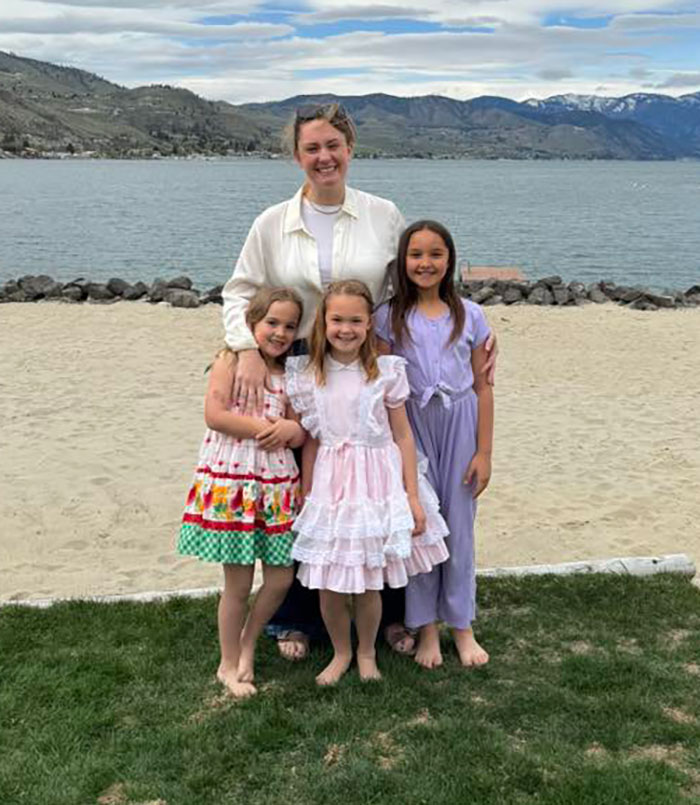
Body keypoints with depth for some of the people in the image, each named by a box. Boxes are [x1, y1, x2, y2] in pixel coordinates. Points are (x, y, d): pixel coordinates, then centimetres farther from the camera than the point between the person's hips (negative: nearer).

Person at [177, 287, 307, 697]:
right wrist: (267, 427, -16)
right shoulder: (231, 361, -4)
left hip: (277, 484, 6)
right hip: (232, 481, -5)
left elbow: (300, 433, 12)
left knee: (282, 578, 6)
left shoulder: (287, 374, 12)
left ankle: (247, 644, 32)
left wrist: (291, 429, -12)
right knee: (239, 583, 2)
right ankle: (229, 665, 22)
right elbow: (215, 416, -15)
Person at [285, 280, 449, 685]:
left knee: (370, 584, 8)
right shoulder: (307, 376, 0)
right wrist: (306, 496, 4)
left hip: (377, 483, -1)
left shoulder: (386, 371, -5)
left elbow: (403, 436, -1)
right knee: (329, 586, 7)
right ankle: (341, 652, 33)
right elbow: (310, 442, 5)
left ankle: (366, 653, 34)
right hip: (329, 486, 2)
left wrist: (413, 497, -1)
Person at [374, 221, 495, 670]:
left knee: (459, 524, 7)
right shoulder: (390, 317, -1)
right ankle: (427, 627, 20)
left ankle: (462, 625, 22)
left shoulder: (470, 316, 1)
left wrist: (484, 452, -1)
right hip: (412, 426, 0)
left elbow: (482, 387, 2)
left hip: (460, 423, 1)